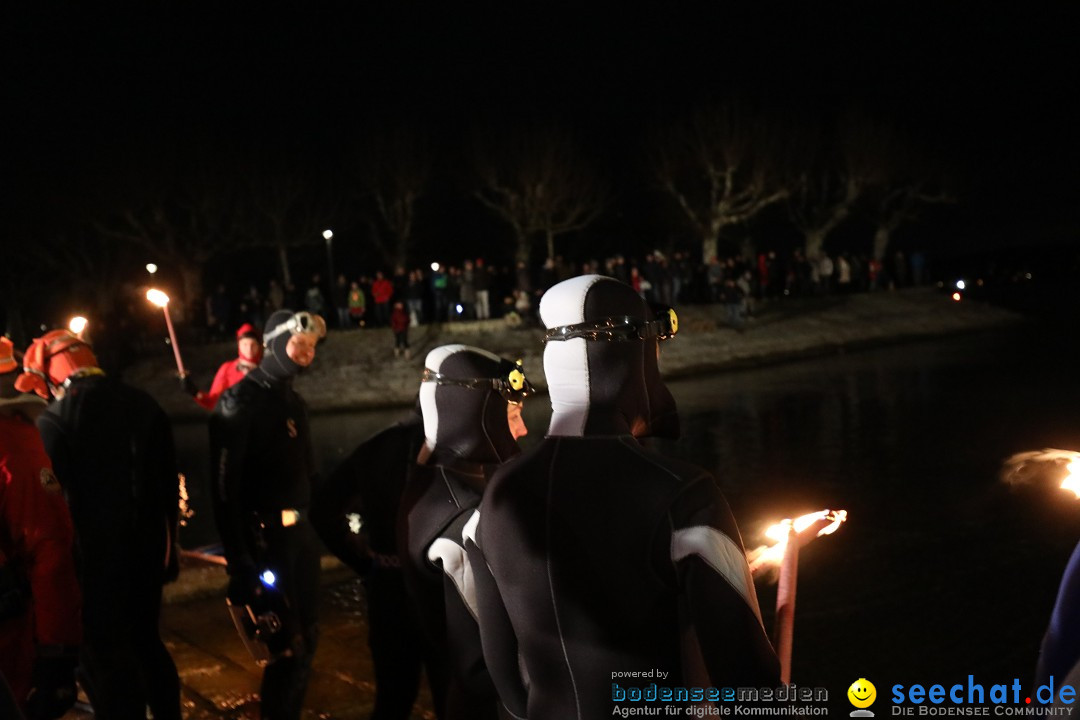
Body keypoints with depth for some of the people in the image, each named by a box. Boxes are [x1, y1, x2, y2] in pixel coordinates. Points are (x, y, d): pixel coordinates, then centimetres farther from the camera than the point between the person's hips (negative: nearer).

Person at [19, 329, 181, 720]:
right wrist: (168, 544, 19)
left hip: (95, 560, -7)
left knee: (104, 661, 3)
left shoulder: (55, 420, -14)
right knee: (146, 643, 23)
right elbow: (168, 483, 11)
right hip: (147, 552, 7)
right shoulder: (144, 405, 6)